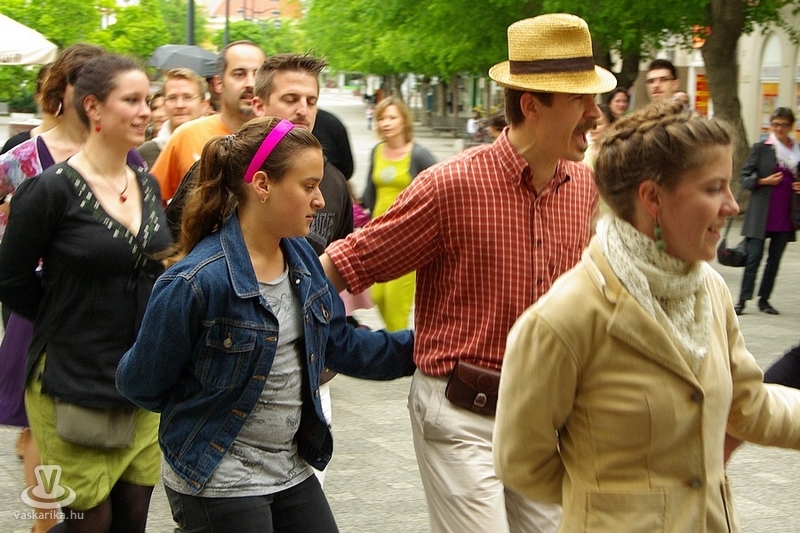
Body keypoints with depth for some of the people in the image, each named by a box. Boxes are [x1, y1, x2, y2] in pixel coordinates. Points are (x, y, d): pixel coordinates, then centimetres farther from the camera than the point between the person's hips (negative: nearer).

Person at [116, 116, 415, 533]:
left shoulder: (302, 257, 2)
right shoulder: (196, 282, -23)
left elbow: (342, 344, 11)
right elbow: (141, 384, -12)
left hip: (293, 472, 8)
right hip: (218, 485, -7)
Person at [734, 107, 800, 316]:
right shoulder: (761, 148, -2)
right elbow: (744, 177, -2)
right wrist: (764, 181, -16)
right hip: (761, 214, -4)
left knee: (775, 258, 8)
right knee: (754, 256, -6)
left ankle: (764, 298, 17)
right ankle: (743, 299, -1)